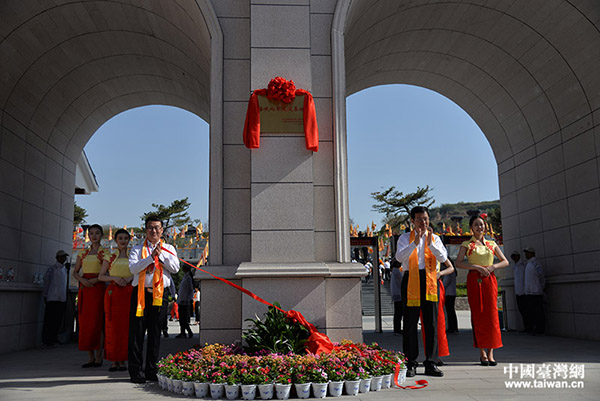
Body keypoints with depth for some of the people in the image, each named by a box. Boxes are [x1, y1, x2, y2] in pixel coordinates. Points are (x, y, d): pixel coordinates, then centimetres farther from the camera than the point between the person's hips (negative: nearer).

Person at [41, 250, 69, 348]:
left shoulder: (65, 269, 17)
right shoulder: (52, 269, -4)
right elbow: (46, 283, -4)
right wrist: (45, 296, -6)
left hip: (62, 299, 6)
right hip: (52, 298, -6)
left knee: (58, 321, 7)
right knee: (50, 320, -4)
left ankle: (53, 340, 15)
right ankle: (46, 341, 2)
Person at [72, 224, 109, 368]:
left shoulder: (105, 253, 2)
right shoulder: (83, 253, 15)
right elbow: (75, 272, 11)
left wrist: (92, 281, -14)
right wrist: (83, 280, -7)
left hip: (98, 288, -5)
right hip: (84, 289, 5)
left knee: (97, 321, -6)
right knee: (85, 322, 3)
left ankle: (98, 357, 1)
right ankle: (90, 357, 10)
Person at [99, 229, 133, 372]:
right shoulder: (110, 257, 9)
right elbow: (101, 276, 7)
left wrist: (131, 277, -6)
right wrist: (114, 278, -10)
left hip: (128, 292, 1)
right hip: (113, 293, 0)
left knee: (126, 325, -1)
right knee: (112, 326, -2)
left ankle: (122, 360, 6)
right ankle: (114, 360, 5)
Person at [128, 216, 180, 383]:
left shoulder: (169, 249, 14)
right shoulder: (137, 249, 10)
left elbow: (175, 268, -1)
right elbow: (133, 268, -7)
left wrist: (161, 254, -9)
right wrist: (151, 257, -14)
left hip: (160, 294, 1)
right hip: (141, 293, -1)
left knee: (155, 332, 6)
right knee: (137, 332, -2)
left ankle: (151, 370, 15)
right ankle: (136, 371, 6)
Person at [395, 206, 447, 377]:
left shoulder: (434, 238, 13)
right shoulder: (405, 238, 7)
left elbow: (443, 258, -2)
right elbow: (399, 257, -11)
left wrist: (430, 243, -16)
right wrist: (415, 243, -22)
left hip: (429, 281, 2)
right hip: (411, 280, -2)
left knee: (431, 323, 3)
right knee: (410, 323, 0)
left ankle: (431, 364, 12)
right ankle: (410, 364, 7)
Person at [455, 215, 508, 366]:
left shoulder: (491, 244, 14)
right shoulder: (466, 244, 6)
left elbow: (505, 262, 14)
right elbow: (458, 263, -6)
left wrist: (493, 266, -5)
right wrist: (477, 267, -16)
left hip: (489, 280, 2)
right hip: (474, 280, -2)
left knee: (492, 314, -4)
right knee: (478, 315, -2)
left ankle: (490, 352, 1)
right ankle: (482, 352, 5)